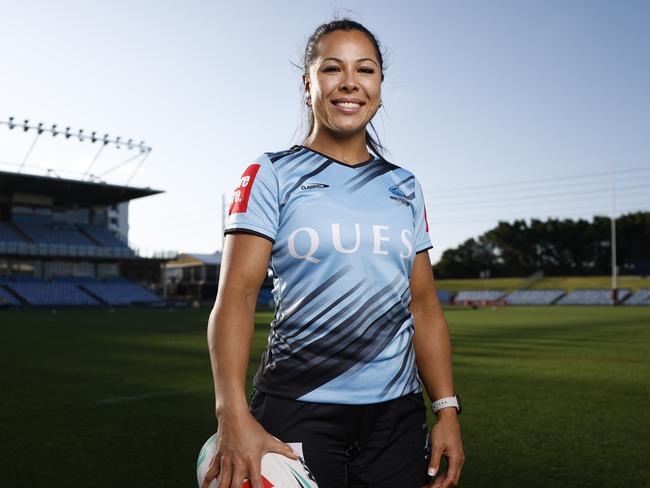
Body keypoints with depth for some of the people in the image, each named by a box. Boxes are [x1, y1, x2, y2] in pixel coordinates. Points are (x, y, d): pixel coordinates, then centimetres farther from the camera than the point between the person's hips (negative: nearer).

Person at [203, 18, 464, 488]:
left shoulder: (404, 186, 10)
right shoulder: (272, 176, -2)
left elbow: (424, 304, 10)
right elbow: (235, 296, -12)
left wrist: (447, 410, 3)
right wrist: (234, 417, -24)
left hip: (399, 414, 4)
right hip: (299, 413, -4)